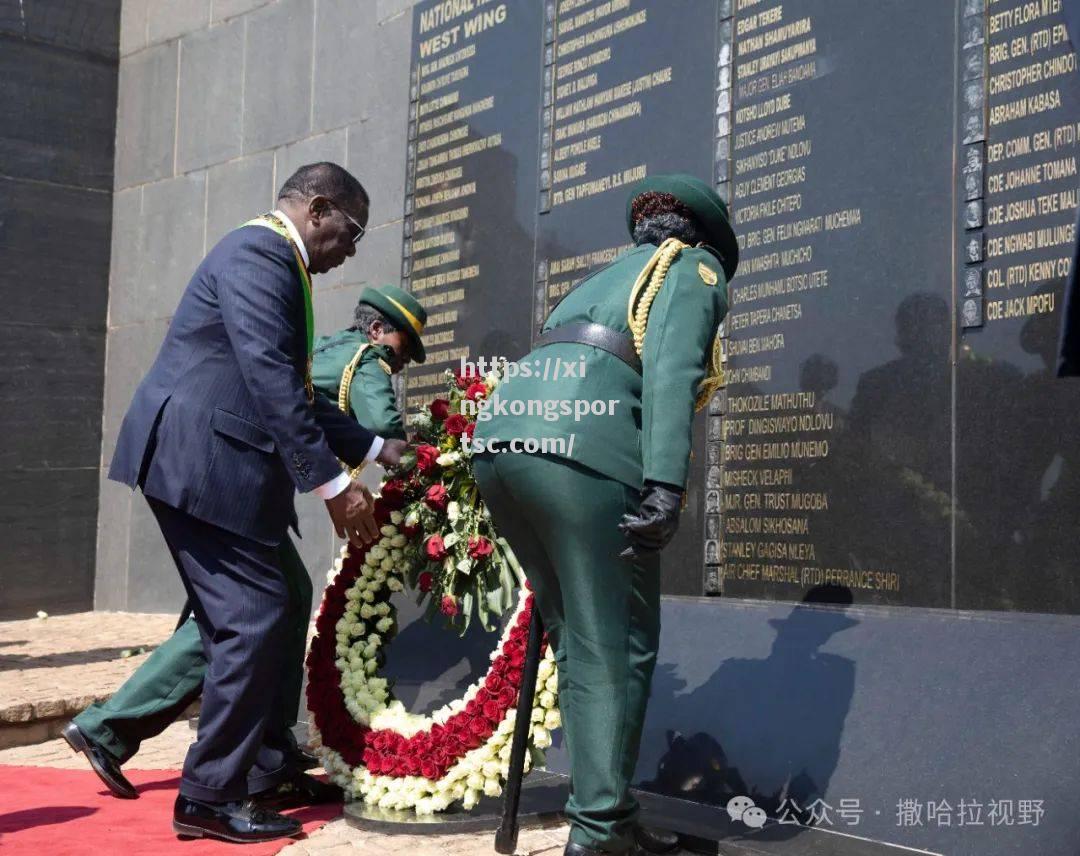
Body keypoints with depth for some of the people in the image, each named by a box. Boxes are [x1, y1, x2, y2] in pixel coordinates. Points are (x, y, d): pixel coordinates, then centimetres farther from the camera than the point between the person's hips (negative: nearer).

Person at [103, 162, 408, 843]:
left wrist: (374, 448, 24)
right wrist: (332, 483, -23)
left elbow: (295, 389, 26)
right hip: (201, 462, -11)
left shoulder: (275, 262, 21)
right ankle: (210, 798, 1)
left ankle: (267, 772, 23)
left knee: (260, 616, 13)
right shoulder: (259, 251, -12)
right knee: (254, 618, -8)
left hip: (215, 463, 11)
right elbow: (269, 378, -22)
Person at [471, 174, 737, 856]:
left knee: (578, 638, 16)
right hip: (580, 448, -7)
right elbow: (671, 372, -7)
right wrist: (665, 486, -18)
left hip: (496, 436, 8)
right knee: (616, 646, 1)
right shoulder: (696, 270, 12)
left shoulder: (608, 276, 34)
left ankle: (601, 800, 20)